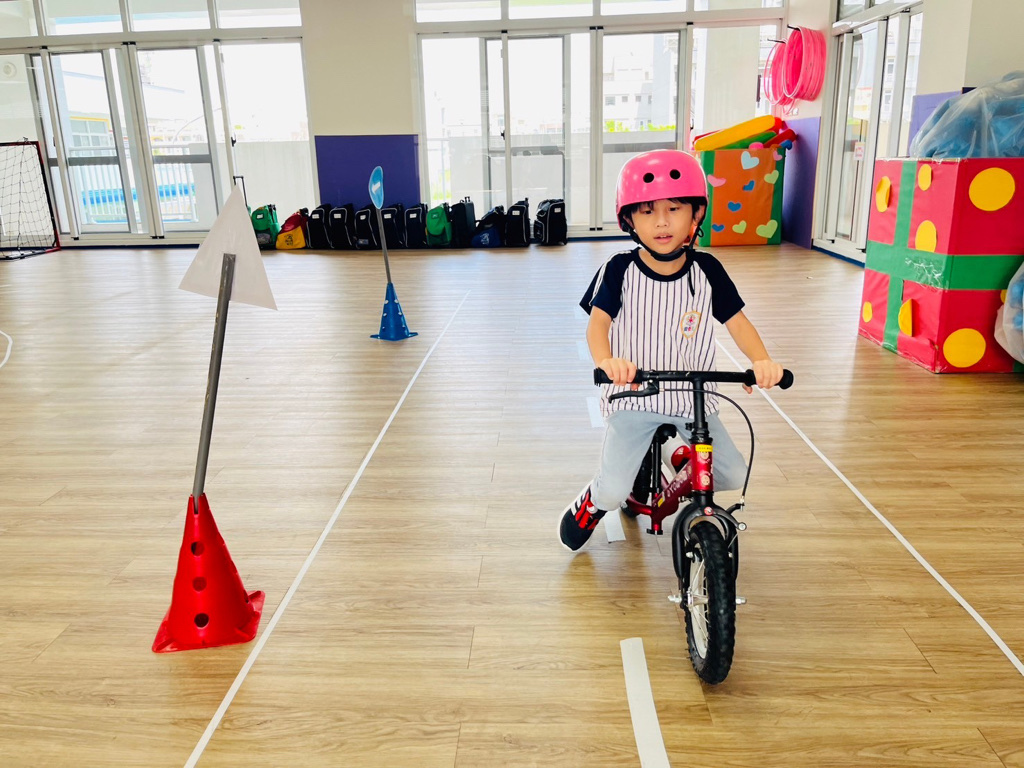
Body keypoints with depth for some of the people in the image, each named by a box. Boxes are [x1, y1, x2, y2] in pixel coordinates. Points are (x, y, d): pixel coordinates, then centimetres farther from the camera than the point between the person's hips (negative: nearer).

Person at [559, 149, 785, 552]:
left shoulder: (707, 269, -4)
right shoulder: (620, 270, -10)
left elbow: (736, 321, -4)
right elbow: (598, 321, -17)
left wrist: (761, 359, -24)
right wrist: (606, 360, -39)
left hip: (693, 396, 3)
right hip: (633, 397, -3)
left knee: (734, 476, -2)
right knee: (614, 492, -14)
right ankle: (590, 504, 24)